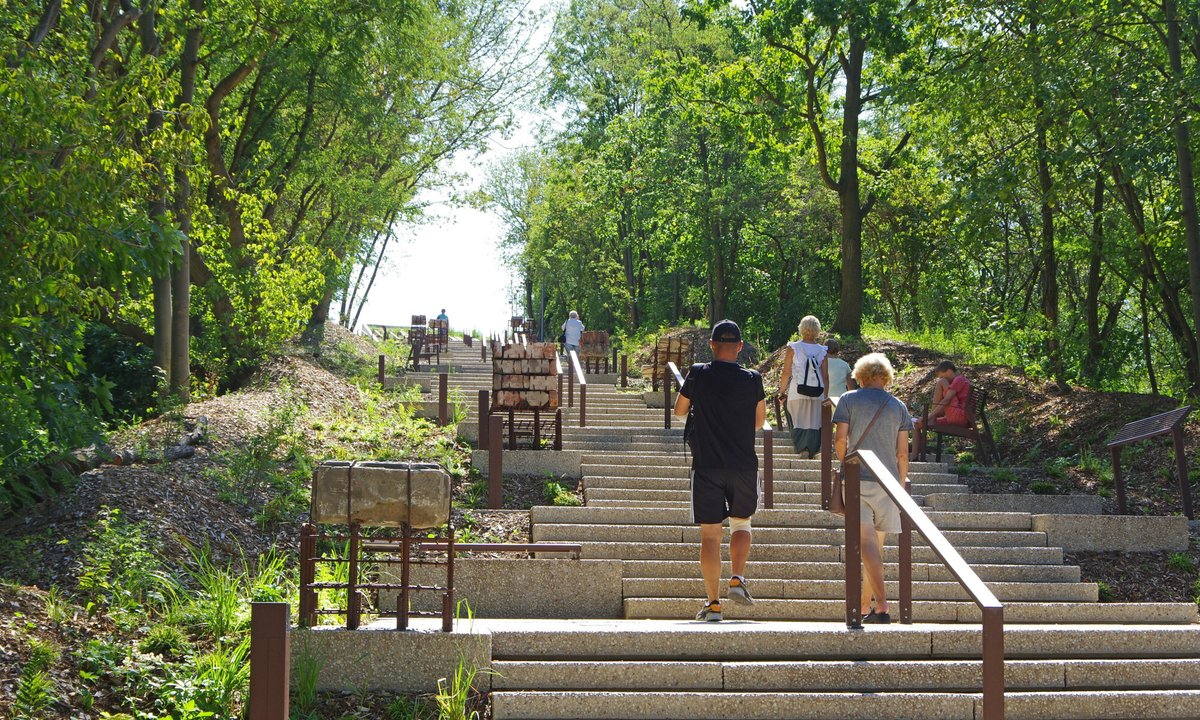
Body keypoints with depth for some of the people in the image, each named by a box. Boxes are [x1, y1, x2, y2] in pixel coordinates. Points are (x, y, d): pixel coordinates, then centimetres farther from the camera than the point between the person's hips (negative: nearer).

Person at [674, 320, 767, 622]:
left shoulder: (698, 374, -3)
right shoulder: (752, 379, -2)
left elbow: (679, 411, 11)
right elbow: (759, 421, 10)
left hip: (706, 466, -1)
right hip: (744, 465, 1)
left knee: (710, 533, 3)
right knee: (741, 524, 21)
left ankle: (713, 603, 0)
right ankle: (737, 580, 2)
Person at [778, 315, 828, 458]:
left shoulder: (793, 348, -4)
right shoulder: (822, 351, 2)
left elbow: (786, 373, -3)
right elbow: (826, 376, 2)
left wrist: (781, 390, 8)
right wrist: (826, 396, 11)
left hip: (797, 393, -2)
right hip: (817, 393, 2)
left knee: (799, 422, 6)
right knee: (814, 423, 10)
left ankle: (803, 448, -9)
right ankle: (813, 450, 11)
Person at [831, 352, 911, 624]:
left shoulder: (849, 400, 1)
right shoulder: (898, 406, 8)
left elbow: (840, 439, -6)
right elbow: (902, 453, 5)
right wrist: (900, 487, 15)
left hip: (857, 479, -3)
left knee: (867, 542, -9)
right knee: (876, 544, 14)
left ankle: (881, 606, -22)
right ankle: (865, 605, 23)